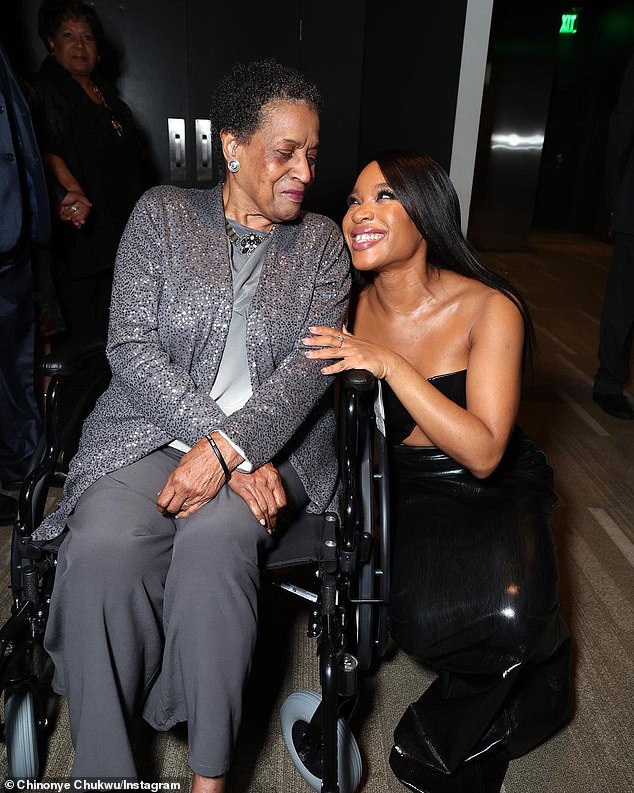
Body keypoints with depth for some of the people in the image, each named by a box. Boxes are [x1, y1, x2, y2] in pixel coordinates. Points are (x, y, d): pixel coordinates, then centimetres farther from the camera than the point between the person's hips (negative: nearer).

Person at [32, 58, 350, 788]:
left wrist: (226, 449, -20)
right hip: (153, 432, 1)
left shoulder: (321, 242, 7)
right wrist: (229, 446, -15)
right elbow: (131, 346, -5)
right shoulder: (161, 214, 6)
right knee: (102, 551, -26)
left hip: (273, 444, 0)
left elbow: (311, 364, -5)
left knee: (214, 538, -30)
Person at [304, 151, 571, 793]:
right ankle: (524, 664, 13)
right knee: (421, 621, -25)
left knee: (507, 617, -28)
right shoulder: (353, 308, -5)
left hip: (495, 489, -1)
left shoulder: (489, 309, -16)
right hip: (407, 490, 2)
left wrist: (390, 364, -29)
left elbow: (484, 452, -23)